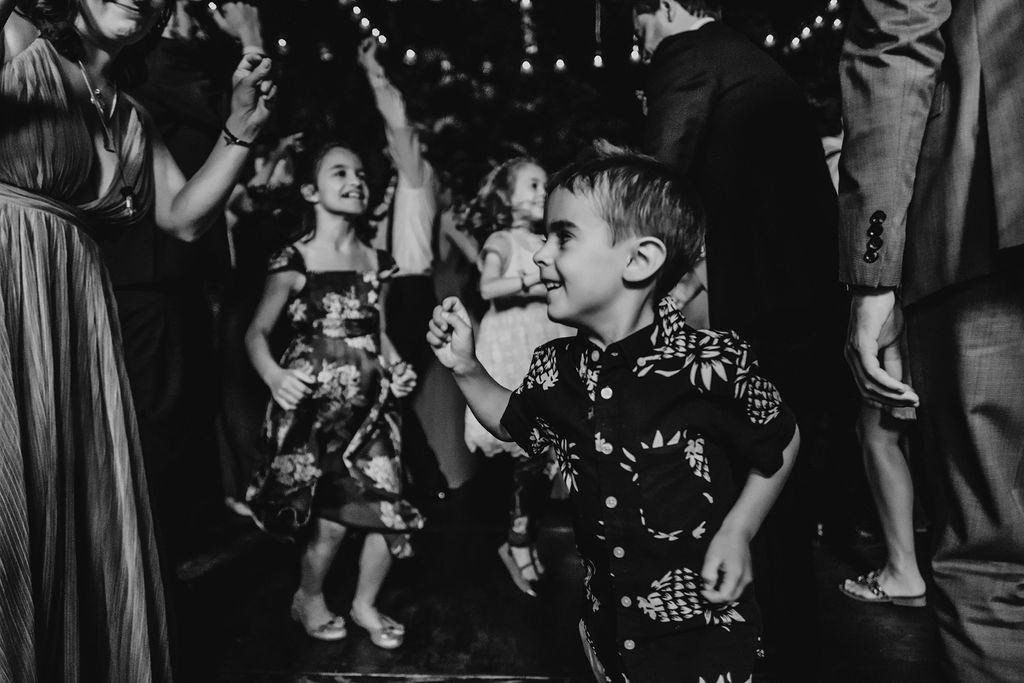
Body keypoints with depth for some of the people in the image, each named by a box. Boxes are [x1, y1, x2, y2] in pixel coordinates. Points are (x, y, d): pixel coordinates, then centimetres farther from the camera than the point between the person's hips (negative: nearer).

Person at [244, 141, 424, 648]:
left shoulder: (376, 261, 8)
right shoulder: (294, 261, -7)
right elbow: (257, 331, -6)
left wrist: (396, 364, -2)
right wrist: (274, 376, -23)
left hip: (370, 405, 5)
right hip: (314, 406, -5)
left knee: (390, 512, 1)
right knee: (332, 520, -2)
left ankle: (365, 604, 27)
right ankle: (309, 598, 30)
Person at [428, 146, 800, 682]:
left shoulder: (713, 362, -22)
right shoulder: (554, 370, -7)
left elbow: (782, 442, -5)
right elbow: (512, 424, 15)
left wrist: (737, 530, -14)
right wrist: (467, 370, 0)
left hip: (703, 624, -4)